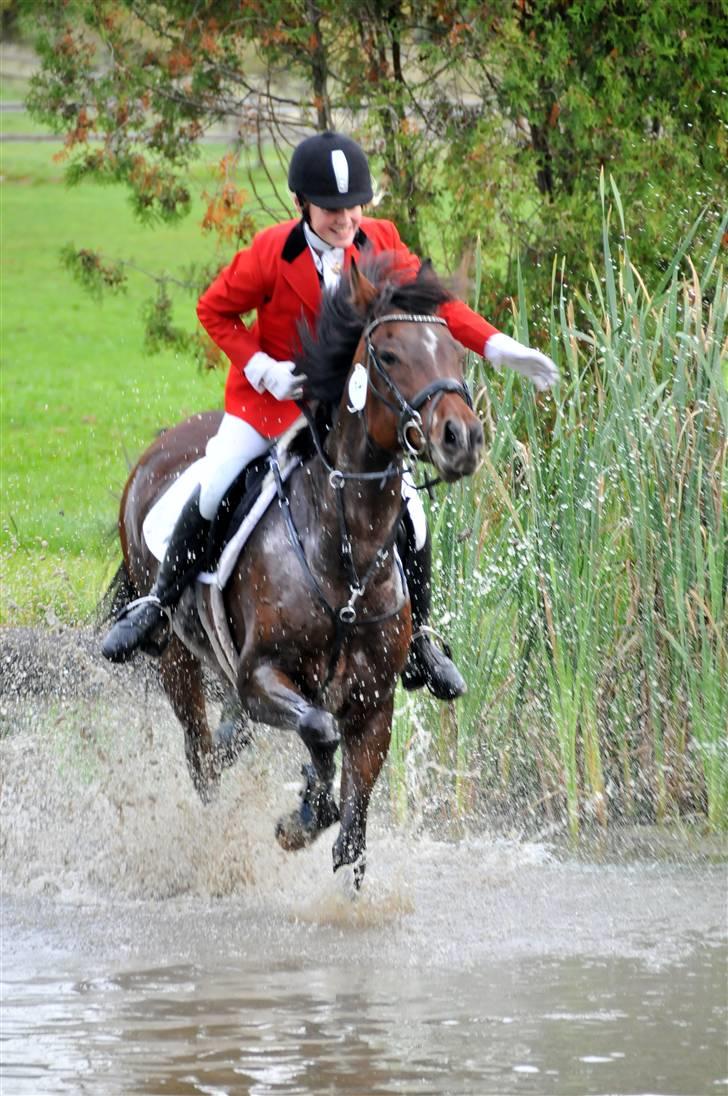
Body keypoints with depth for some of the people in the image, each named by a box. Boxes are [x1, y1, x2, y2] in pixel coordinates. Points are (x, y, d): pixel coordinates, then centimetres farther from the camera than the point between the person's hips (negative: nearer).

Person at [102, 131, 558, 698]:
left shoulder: (381, 245, -8)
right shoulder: (272, 253, -17)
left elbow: (434, 302, 1)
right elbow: (215, 309, -6)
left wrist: (498, 347, -8)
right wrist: (260, 368, -18)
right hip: (270, 397, -2)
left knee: (407, 514, -8)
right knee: (211, 489, -20)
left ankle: (417, 640, 11)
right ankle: (159, 603, 0)